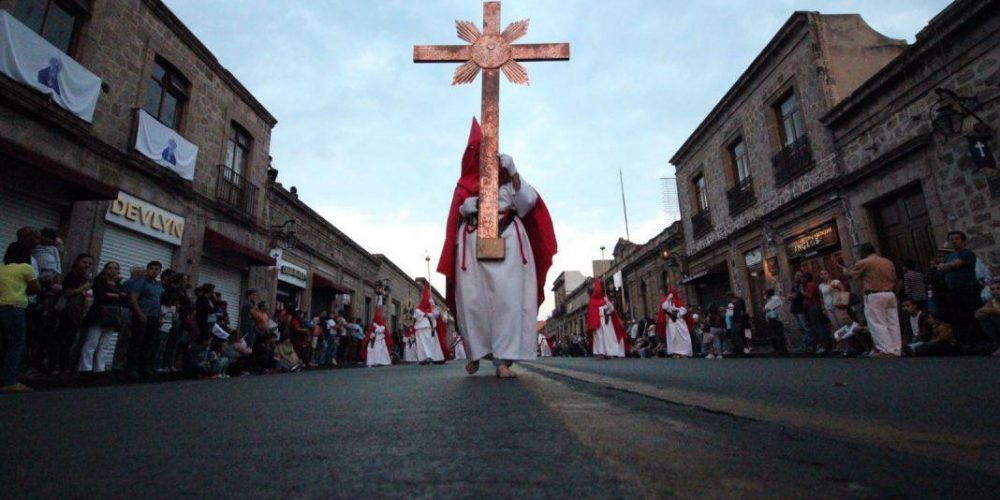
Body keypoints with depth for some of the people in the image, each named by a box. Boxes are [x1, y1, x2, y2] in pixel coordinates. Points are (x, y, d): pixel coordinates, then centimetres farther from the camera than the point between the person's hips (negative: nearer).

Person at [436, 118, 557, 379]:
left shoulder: (507, 177, 17)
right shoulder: (465, 183, 20)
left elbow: (527, 204, 2)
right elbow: (455, 216, 15)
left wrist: (513, 172, -3)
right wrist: (465, 208, -6)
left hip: (506, 239, -1)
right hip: (473, 242, 1)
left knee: (508, 295, -13)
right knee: (472, 297, -6)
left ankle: (503, 359, -14)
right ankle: (475, 352, 12)